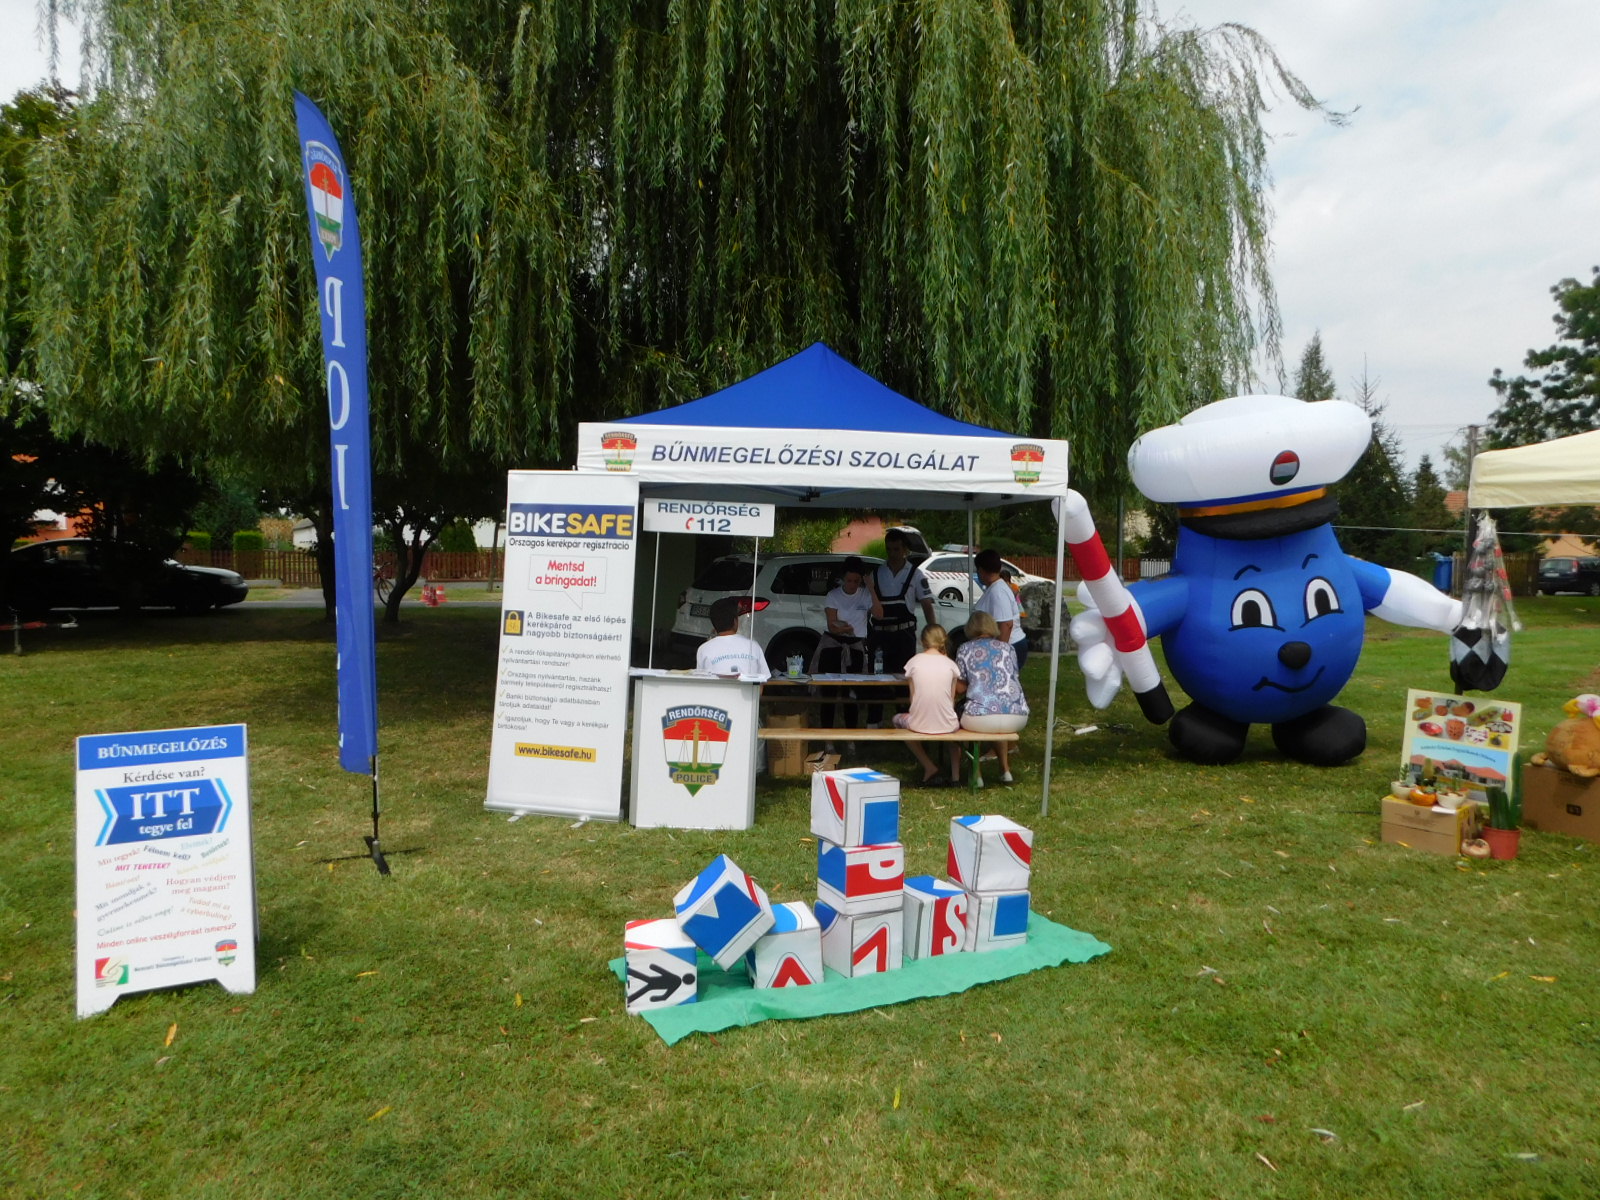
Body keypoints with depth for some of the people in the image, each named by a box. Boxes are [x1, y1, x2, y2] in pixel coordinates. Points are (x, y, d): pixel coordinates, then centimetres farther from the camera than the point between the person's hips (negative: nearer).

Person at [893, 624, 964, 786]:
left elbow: (913, 698, 5)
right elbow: (952, 700, 4)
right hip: (946, 725, 2)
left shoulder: (914, 661, 0)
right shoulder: (950, 663, 1)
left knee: (898, 719, 33)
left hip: (919, 724, -2)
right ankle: (955, 771, 27)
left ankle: (929, 768, 20)